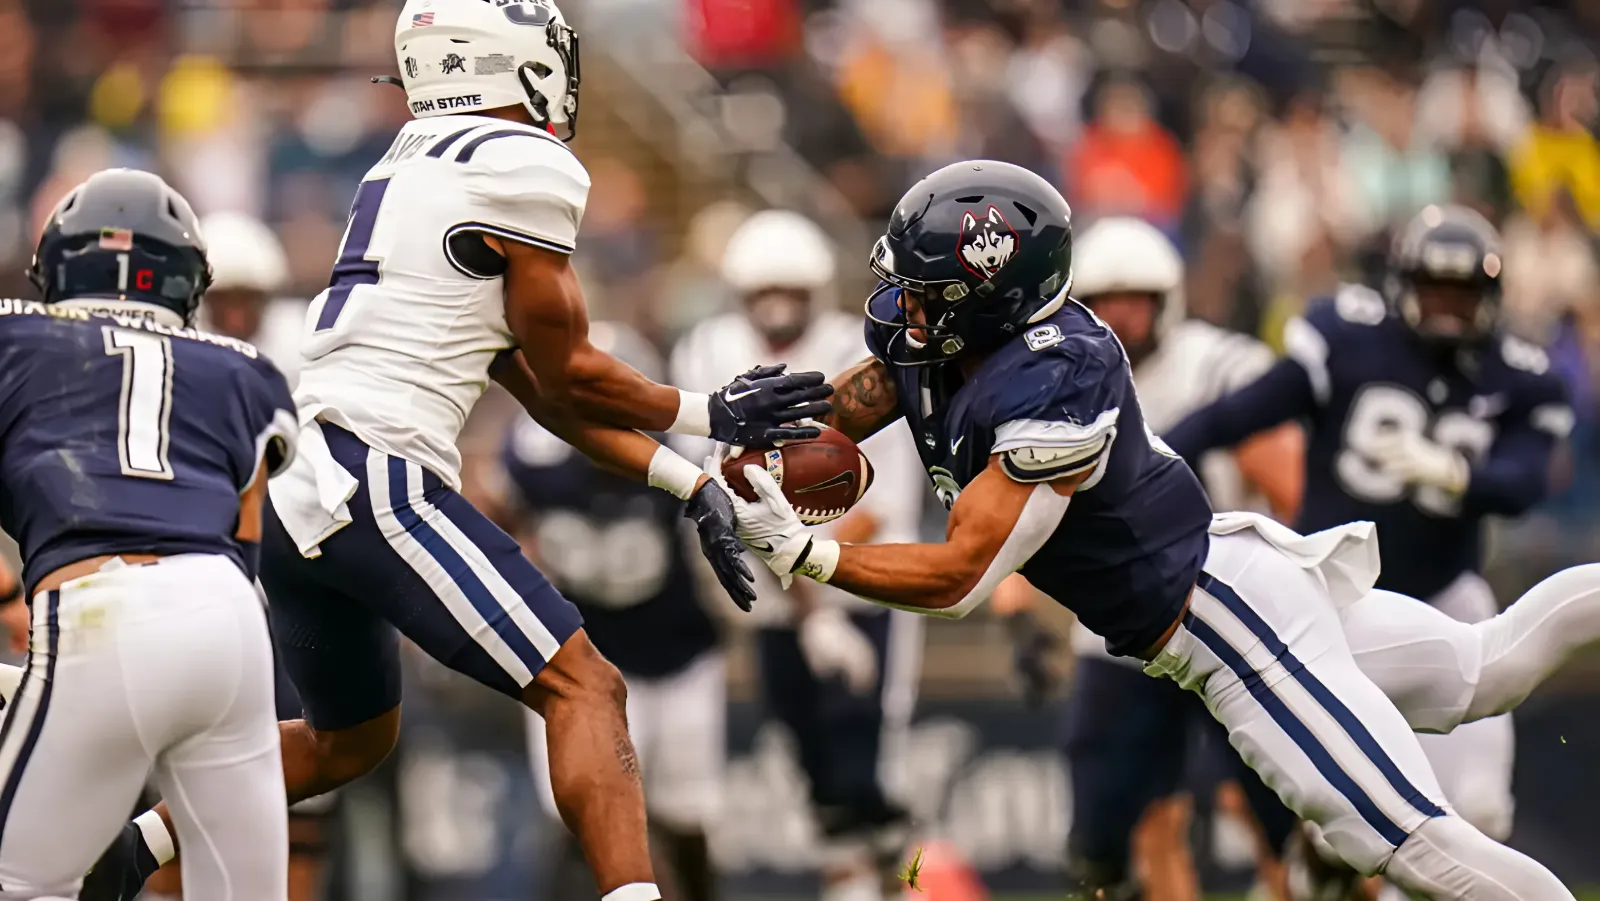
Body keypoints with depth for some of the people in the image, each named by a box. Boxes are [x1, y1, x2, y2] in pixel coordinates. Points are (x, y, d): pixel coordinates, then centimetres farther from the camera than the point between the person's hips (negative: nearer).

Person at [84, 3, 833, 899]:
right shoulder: (525, 170, -5)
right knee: (585, 690, -8)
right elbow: (565, 374, 2)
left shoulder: (412, 168, 22)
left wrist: (691, 483, 20)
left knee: (350, 739, 27)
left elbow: (541, 392, 22)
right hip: (377, 482, -9)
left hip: (289, 494, 9)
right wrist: (711, 412, 15)